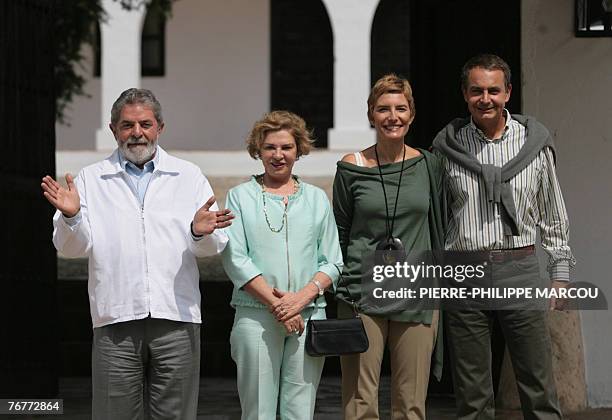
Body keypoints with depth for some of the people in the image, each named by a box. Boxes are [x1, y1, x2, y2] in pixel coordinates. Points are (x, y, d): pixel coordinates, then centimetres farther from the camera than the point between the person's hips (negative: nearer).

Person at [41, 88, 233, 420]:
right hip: (116, 319, 0)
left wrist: (201, 233, -17)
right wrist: (71, 216, -16)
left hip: (176, 318, 0)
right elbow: (73, 248, 5)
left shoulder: (189, 177, 13)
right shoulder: (90, 179, 12)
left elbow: (213, 246, 6)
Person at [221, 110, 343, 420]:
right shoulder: (241, 197, 8)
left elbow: (333, 263, 10)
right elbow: (235, 259, -2)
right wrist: (276, 303, -11)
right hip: (256, 316, -2)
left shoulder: (317, 199, 15)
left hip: (309, 315, 2)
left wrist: (301, 298, -8)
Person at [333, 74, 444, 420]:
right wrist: (334, 284, 4)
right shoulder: (351, 169, 2)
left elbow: (437, 228, 14)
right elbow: (339, 233, 8)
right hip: (362, 296, -2)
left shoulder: (428, 165, 7)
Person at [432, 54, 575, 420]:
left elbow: (553, 213, 12)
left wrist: (561, 270, 8)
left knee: (539, 388, 0)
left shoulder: (534, 141, 5)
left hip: (521, 270, 0)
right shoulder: (448, 146, 4)